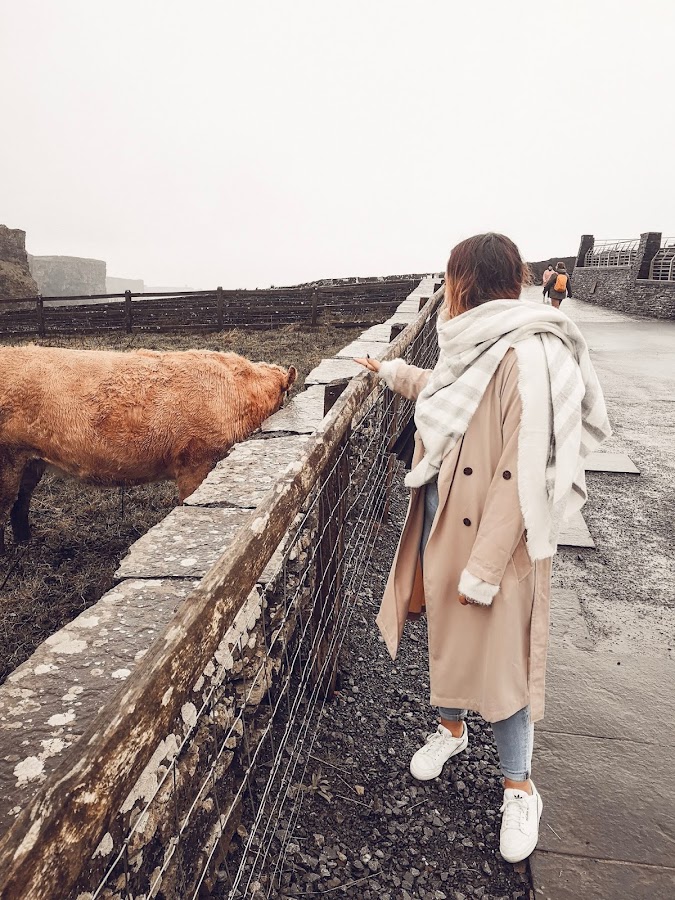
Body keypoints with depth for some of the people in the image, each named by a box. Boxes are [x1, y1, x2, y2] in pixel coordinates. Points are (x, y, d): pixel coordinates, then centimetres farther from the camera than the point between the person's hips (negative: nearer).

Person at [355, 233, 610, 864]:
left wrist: (483, 570, -22)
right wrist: (390, 371, 42)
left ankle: (519, 789, 30)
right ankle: (451, 728, 47)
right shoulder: (472, 348, 3)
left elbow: (521, 478, -25)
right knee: (443, 632, 21)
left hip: (492, 537, -8)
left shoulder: (526, 359, -24)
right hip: (441, 522, 8)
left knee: (497, 657, 7)